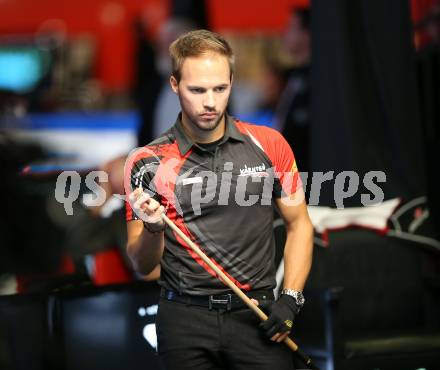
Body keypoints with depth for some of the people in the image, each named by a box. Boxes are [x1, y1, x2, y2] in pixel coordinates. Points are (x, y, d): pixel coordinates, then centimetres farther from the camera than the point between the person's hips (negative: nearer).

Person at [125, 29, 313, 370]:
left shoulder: (269, 145, 2)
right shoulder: (149, 163, -1)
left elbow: (299, 224, 10)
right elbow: (142, 265, 1)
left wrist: (290, 300, -2)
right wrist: (153, 229, -20)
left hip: (256, 316, 0)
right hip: (185, 320, 0)